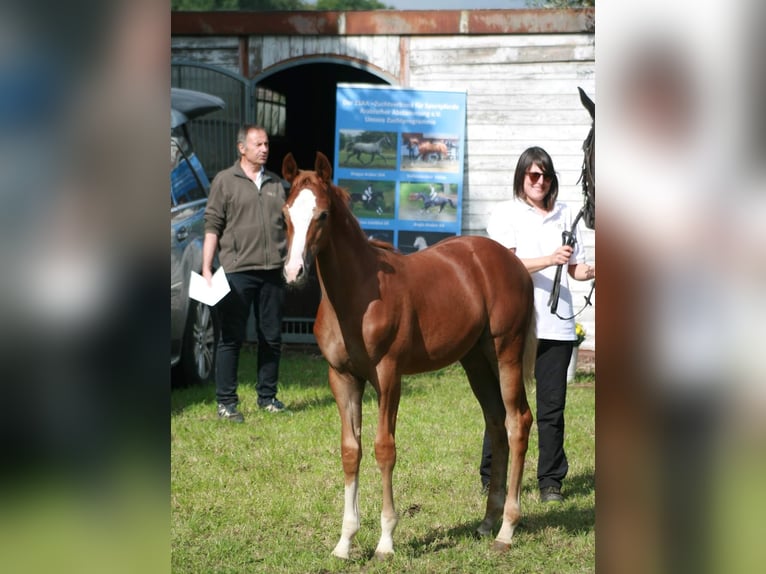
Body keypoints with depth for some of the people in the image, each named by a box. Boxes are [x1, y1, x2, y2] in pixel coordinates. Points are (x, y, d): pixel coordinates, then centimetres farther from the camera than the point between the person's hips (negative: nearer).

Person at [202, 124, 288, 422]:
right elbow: (212, 227, -3)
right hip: (237, 272, -4)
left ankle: (267, 396, 19)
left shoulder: (276, 183, 14)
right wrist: (206, 269, -9)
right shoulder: (225, 181, 1)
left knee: (272, 338, 8)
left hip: (272, 272, 5)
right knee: (231, 338, -2)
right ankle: (226, 402, 1)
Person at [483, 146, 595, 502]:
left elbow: (576, 268, 16)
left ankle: (551, 480, 9)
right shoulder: (506, 214, 2)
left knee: (552, 405, 3)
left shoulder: (563, 216, 14)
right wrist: (550, 260, -24)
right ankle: (491, 478, 11)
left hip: (556, 324, 3)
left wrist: (592, 271, -7)